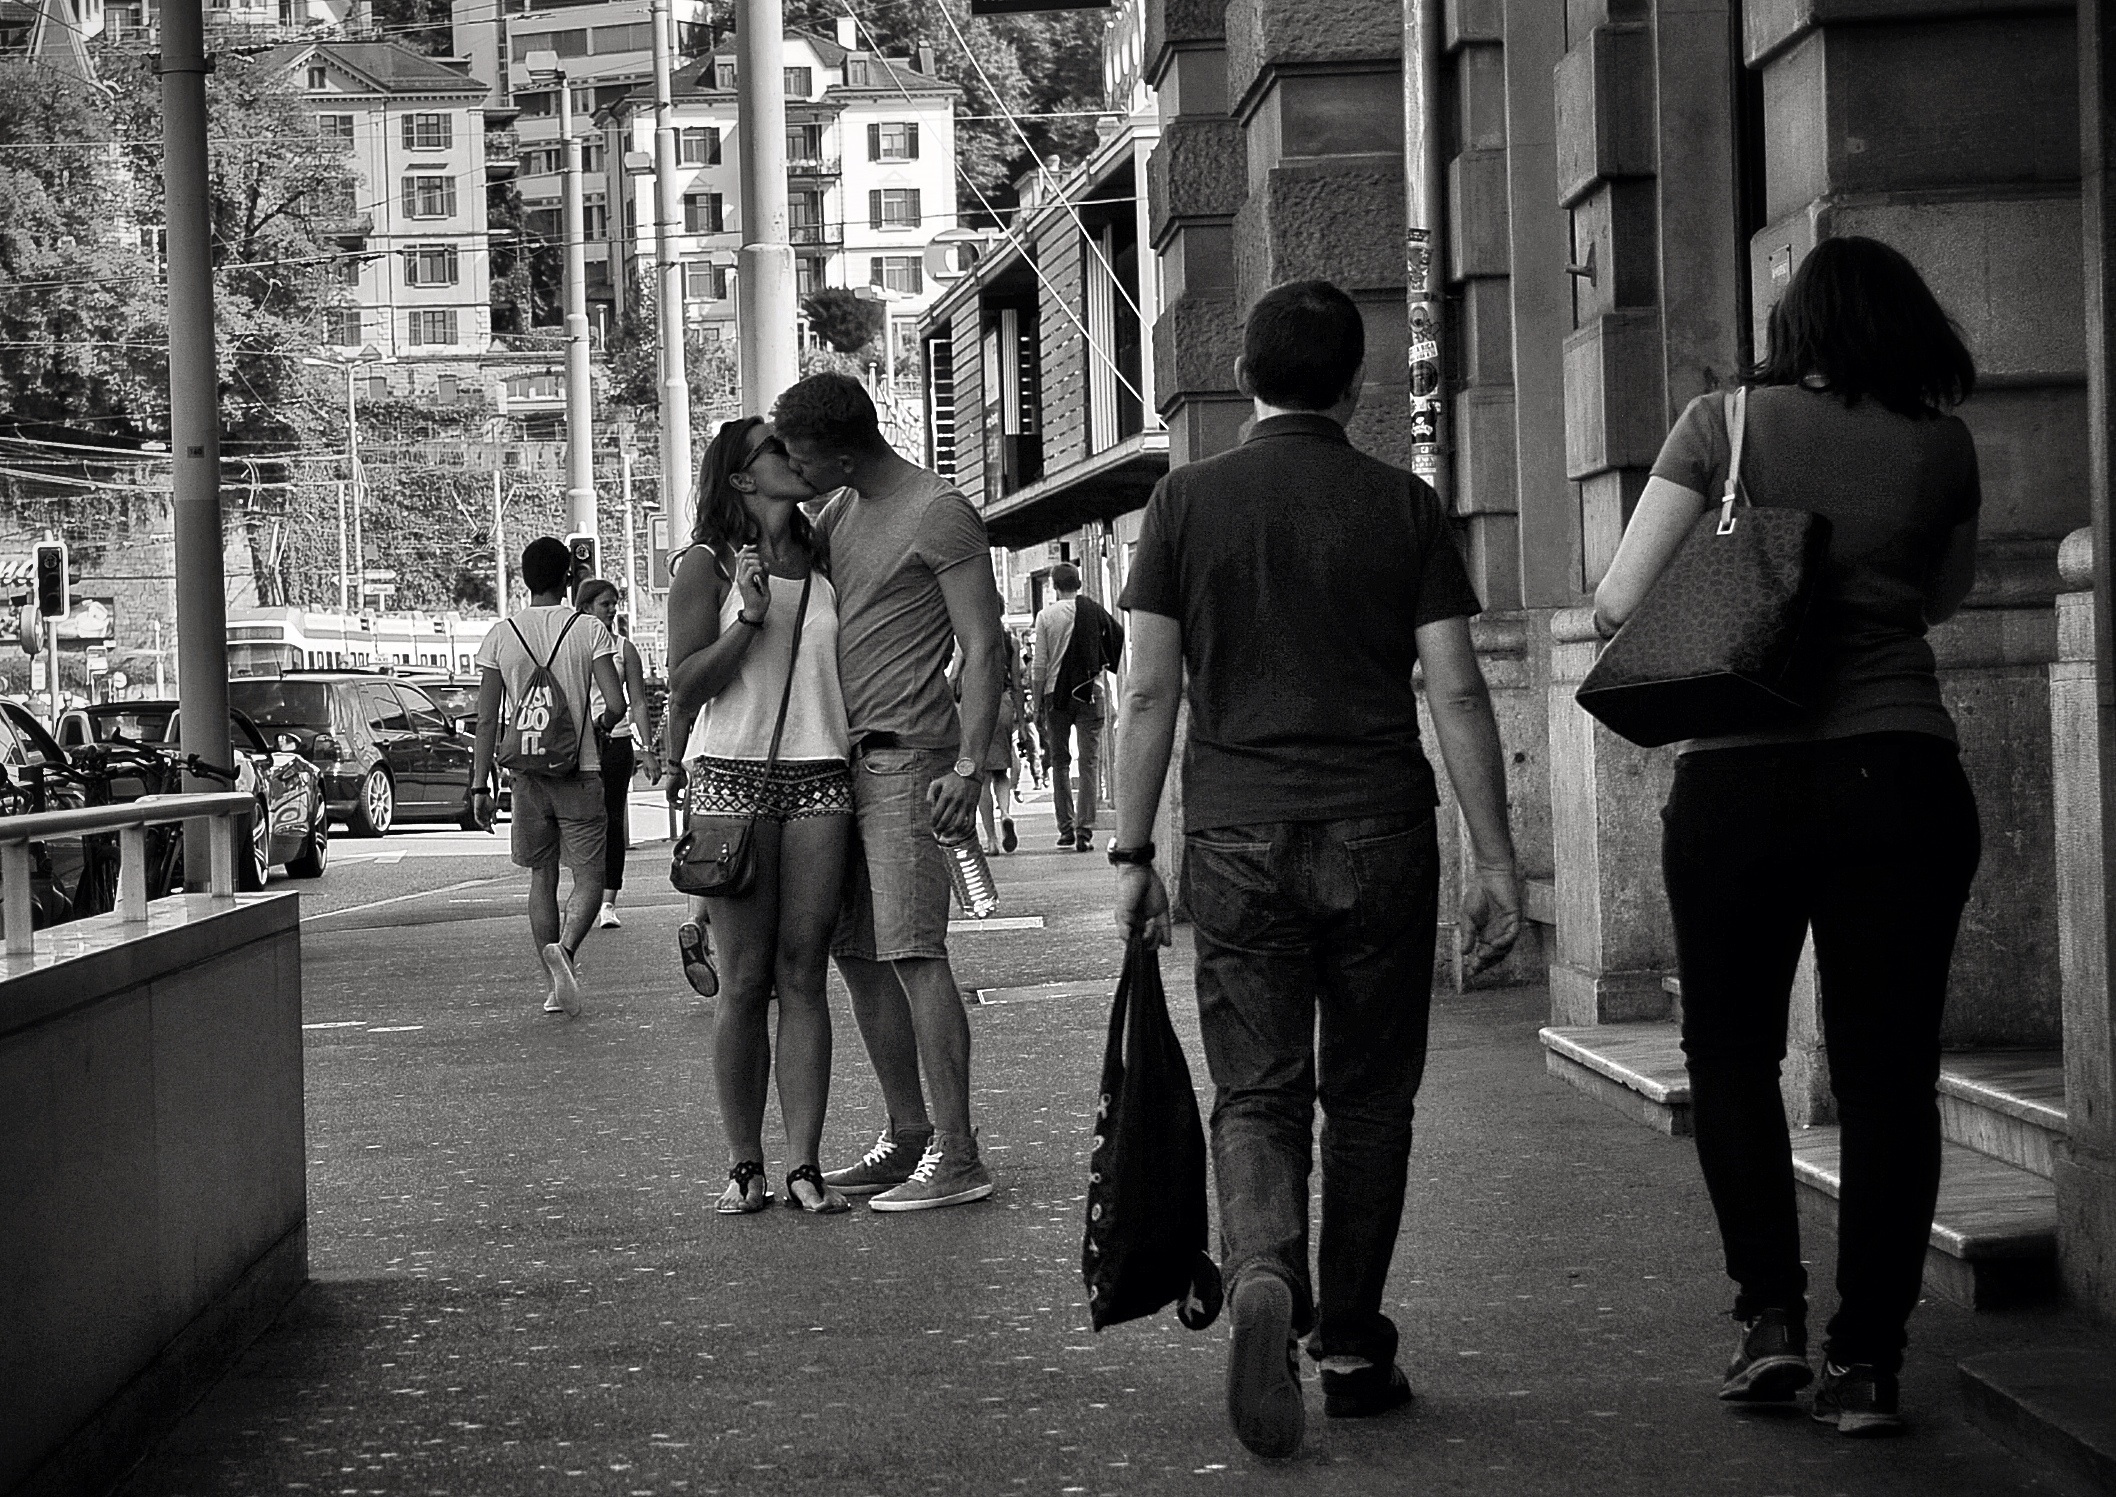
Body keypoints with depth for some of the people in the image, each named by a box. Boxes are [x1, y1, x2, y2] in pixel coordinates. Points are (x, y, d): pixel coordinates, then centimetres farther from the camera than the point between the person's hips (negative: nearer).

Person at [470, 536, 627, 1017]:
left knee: (542, 877, 14)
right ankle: (564, 948, -24)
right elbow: (616, 703, -12)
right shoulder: (589, 630, -5)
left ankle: (556, 986, 13)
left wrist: (480, 787, 4)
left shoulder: (500, 637, 1)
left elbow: (487, 719, 0)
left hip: (528, 774, 3)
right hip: (580, 772, -3)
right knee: (588, 878, 4)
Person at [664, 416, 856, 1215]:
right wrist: (750, 617, -14)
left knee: (803, 976, 0)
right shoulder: (707, 566, 2)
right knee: (746, 981, -2)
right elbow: (684, 690, -4)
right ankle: (744, 1164, 5)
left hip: (821, 778, 3)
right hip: (733, 776, -3)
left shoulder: (825, 561, 15)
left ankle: (805, 1164, 0)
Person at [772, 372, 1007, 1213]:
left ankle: (957, 1154, -12)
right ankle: (907, 1135, 16)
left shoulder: (941, 514, -8)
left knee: (913, 954, -13)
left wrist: (968, 767, -21)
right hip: (840, 757, 9)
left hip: (908, 756, -9)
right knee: (858, 955, 8)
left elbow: (984, 649, -13)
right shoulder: (841, 514, 17)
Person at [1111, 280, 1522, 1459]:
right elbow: (1457, 690, -3)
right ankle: (1353, 1347, 17)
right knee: (1369, 1096, 11)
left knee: (1257, 1093, 4)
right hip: (1380, 832, 0)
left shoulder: (1188, 501, 3)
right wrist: (1496, 857, 2)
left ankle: (1264, 1279, -22)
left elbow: (1150, 691, 1)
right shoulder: (1405, 507, 2)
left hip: (1237, 833, 0)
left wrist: (1134, 852, 8)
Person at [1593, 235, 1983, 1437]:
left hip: (1737, 782, -1)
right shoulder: (1942, 450, 4)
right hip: (1901, 776, 1)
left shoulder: (1727, 423, -1)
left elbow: (1619, 602, -2)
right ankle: (1867, 1361, 5)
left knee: (1732, 1054, 16)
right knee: (1888, 1075, 6)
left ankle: (1772, 1314, 5)